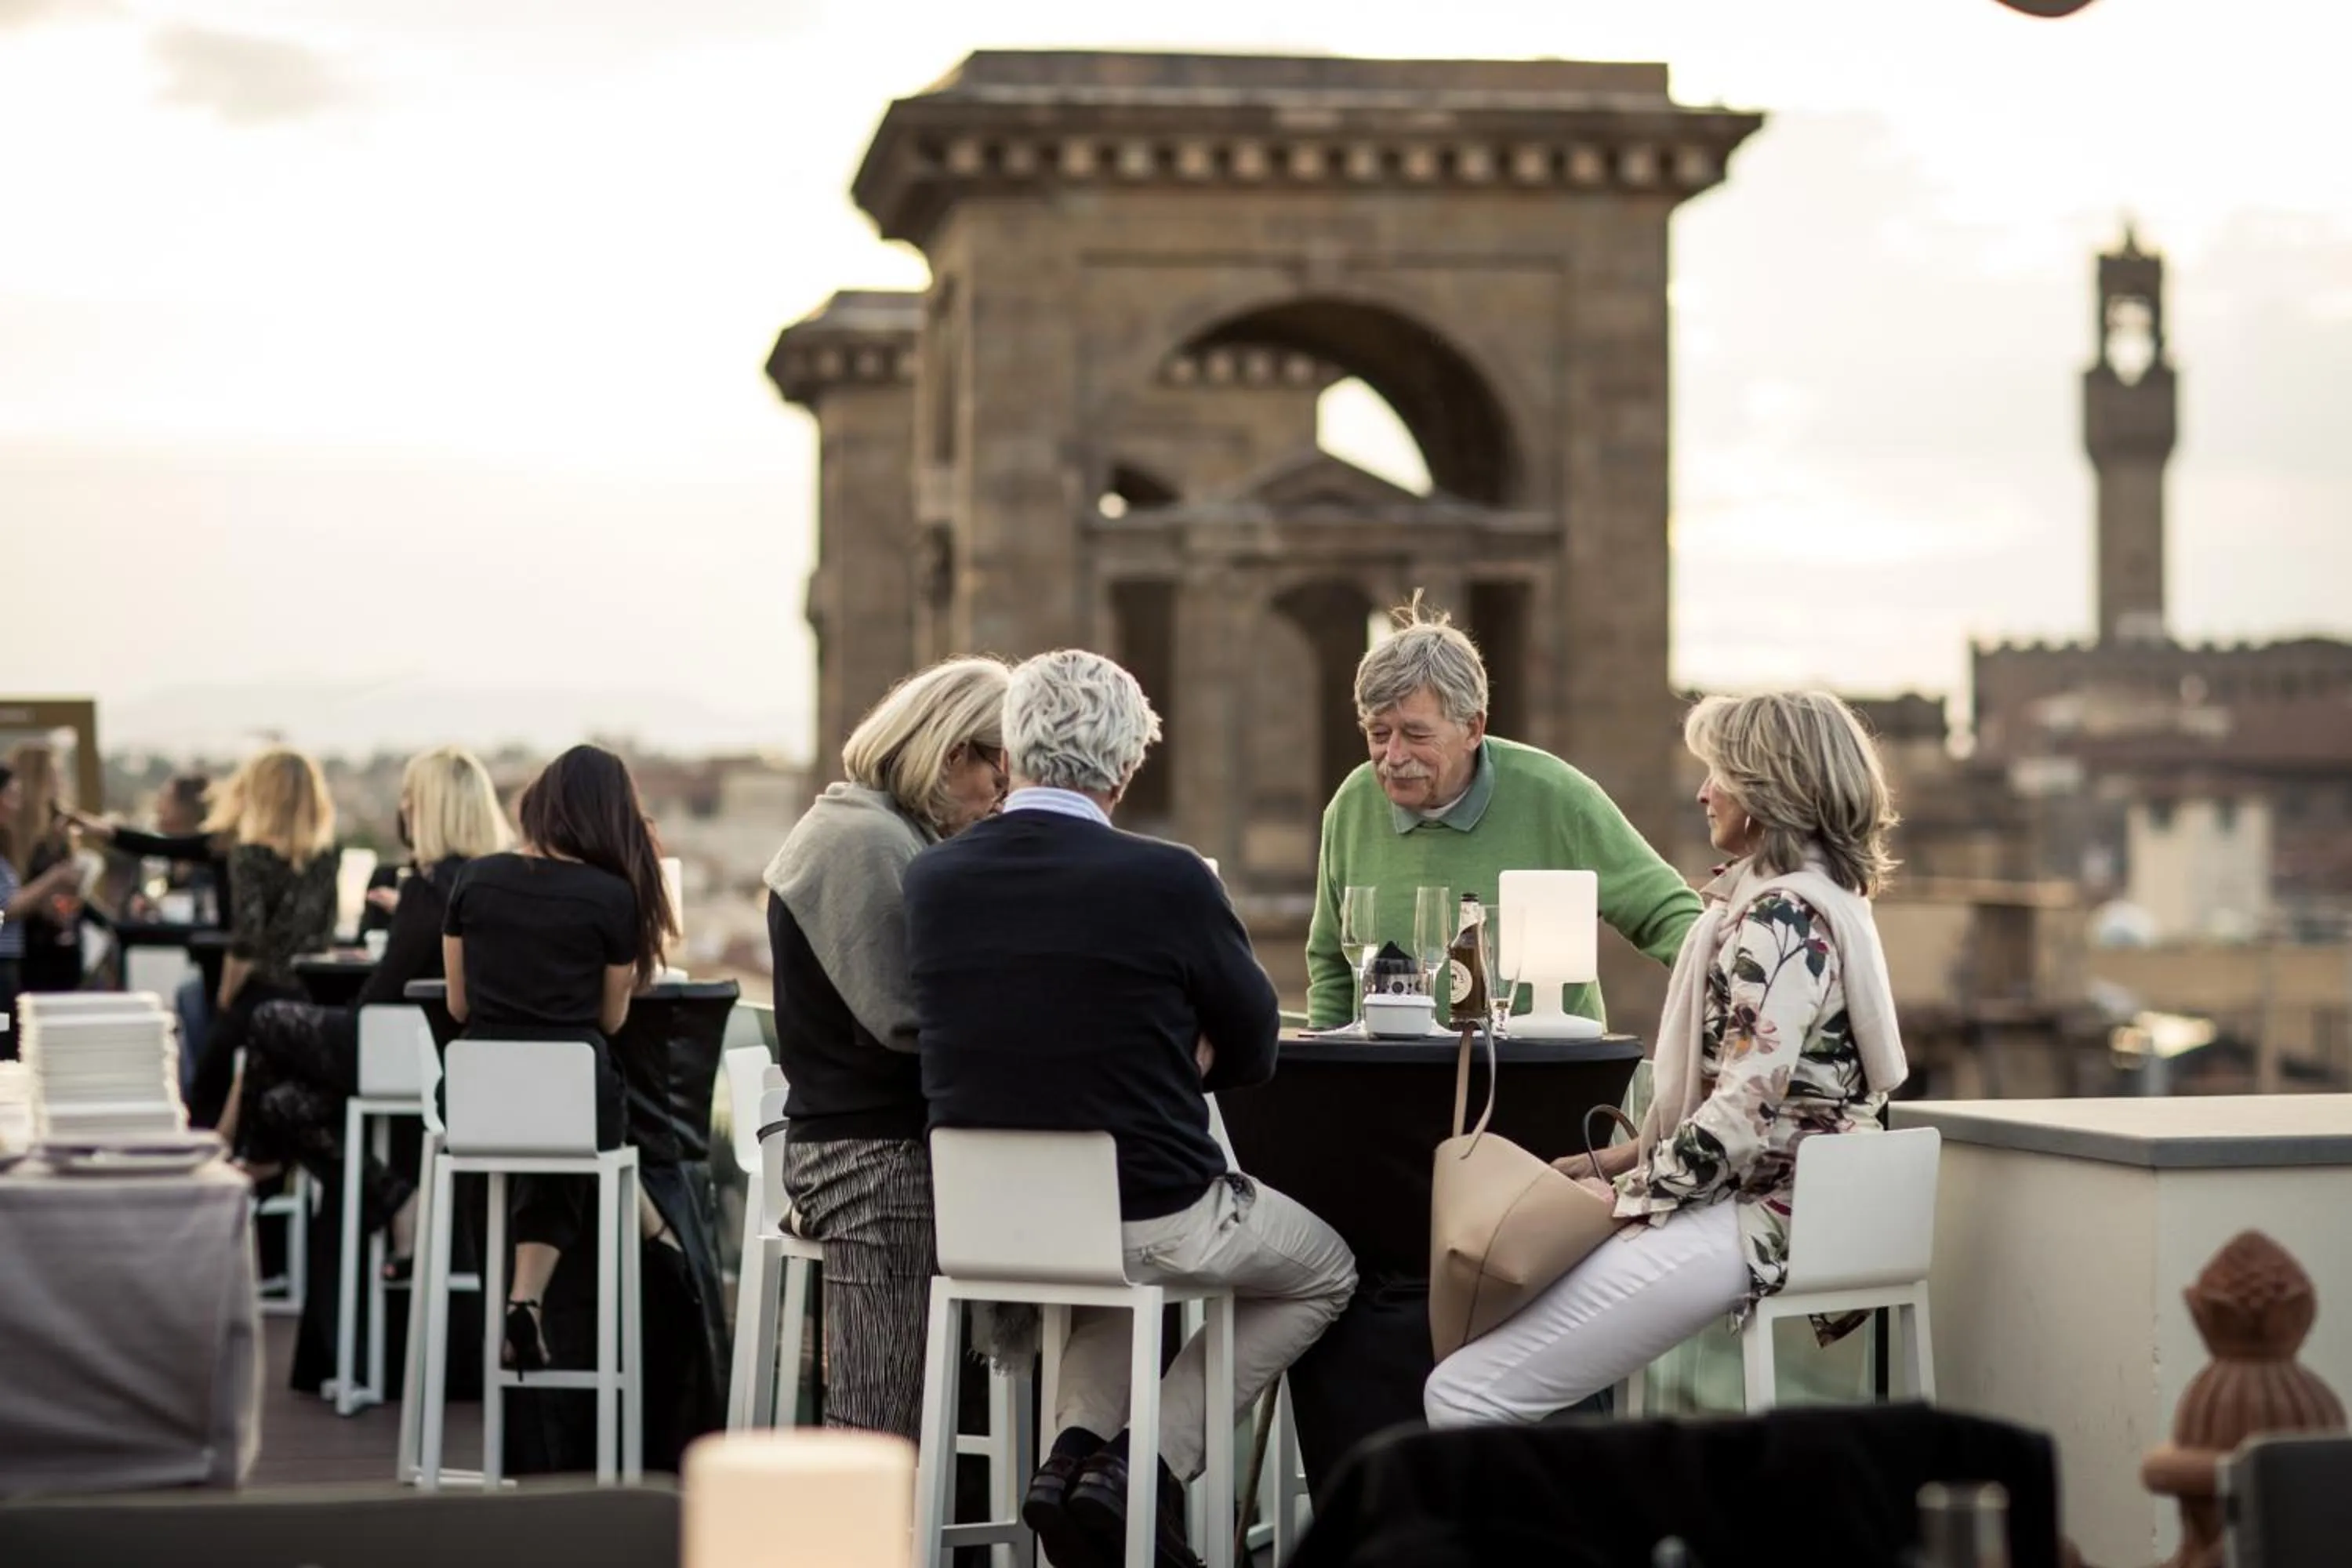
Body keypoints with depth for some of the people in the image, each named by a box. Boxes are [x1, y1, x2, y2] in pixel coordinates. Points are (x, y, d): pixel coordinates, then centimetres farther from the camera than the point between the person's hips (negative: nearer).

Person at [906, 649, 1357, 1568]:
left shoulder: (930, 879, -5)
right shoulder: (1168, 881, -17)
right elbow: (1252, 1052, -2)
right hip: (1152, 1219, -5)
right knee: (1326, 1271, 24)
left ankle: (1077, 1445, 14)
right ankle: (1149, 1467, 7)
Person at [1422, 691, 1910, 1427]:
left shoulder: (1782, 918, -15)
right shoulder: (1811, 898, 18)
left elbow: (1742, 1114, -22)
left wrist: (1622, 1195, -12)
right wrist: (1616, 1161, 12)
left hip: (1751, 1220, -11)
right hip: (1747, 1200, 11)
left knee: (1461, 1395, -16)